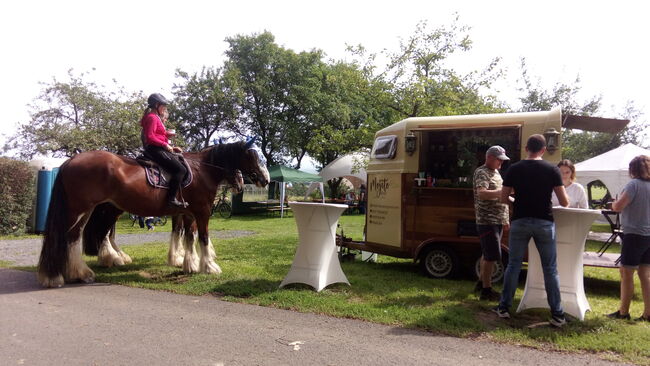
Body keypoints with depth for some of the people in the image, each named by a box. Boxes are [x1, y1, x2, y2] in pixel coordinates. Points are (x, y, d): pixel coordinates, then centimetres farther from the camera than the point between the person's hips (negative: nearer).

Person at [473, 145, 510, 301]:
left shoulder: (495, 172, 18)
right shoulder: (482, 172, -11)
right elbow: (482, 194, -27)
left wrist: (505, 219, 23)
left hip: (497, 221, 9)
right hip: (487, 221, -9)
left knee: (487, 254, 16)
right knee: (491, 256, -8)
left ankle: (481, 282, 28)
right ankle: (486, 290, 0)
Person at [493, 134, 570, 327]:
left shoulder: (514, 169, 0)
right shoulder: (552, 170, -3)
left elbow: (504, 198, 1)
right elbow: (564, 202, -5)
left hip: (520, 221, 1)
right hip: (544, 222, -1)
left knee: (514, 265, 10)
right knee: (550, 268, 7)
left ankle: (504, 307, 15)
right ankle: (557, 314, 11)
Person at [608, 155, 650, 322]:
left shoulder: (634, 184, -14)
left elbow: (618, 206, -20)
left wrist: (613, 203, 1)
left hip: (634, 234, -7)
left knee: (626, 272, 3)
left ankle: (623, 311, 9)